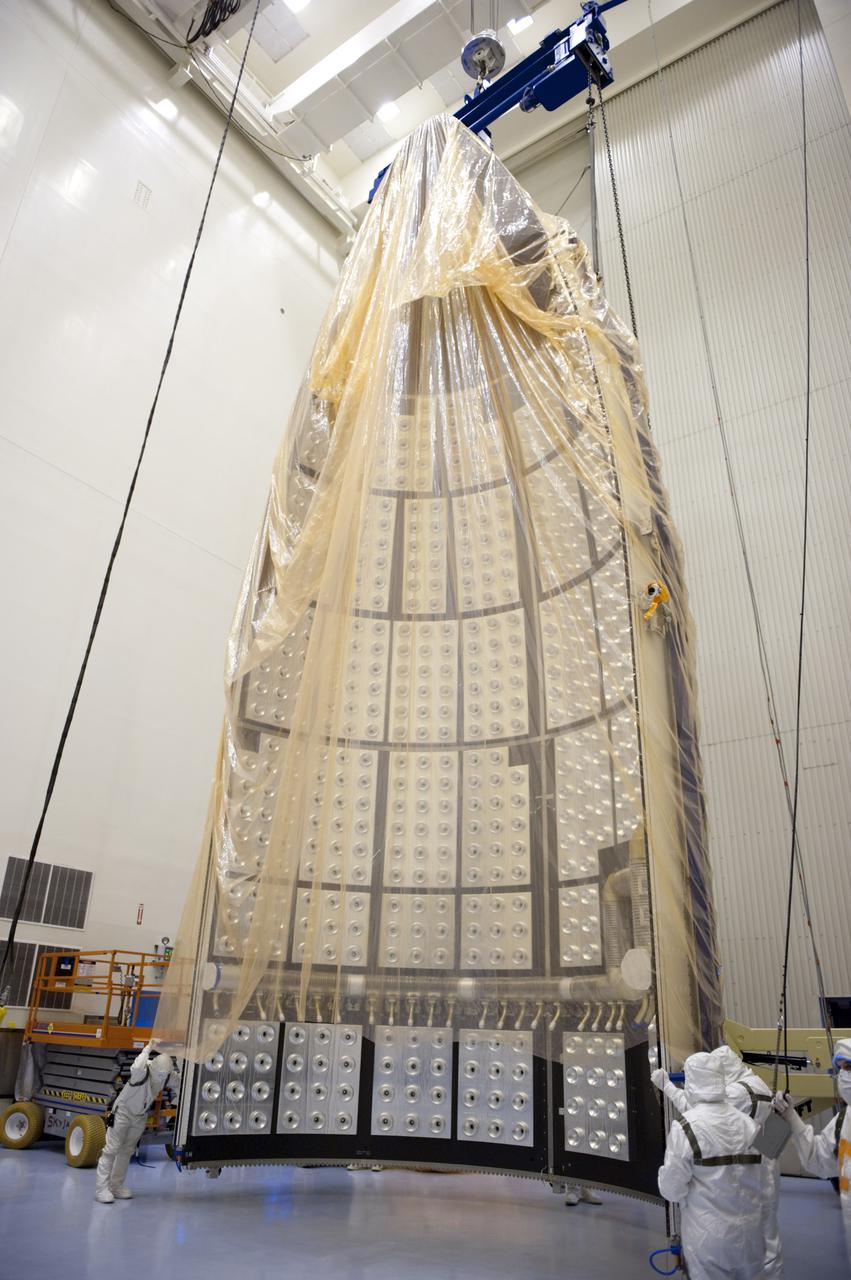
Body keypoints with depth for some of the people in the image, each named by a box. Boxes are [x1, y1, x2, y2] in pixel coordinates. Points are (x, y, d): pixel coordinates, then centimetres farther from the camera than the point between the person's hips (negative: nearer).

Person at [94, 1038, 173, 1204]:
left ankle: (116, 1186, 23)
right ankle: (102, 1189, -2)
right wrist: (148, 1049, -50)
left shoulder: (164, 1075, -14)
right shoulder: (142, 1073, -33)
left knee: (127, 1151, 13)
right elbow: (136, 1067, -57)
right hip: (123, 1112, -6)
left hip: (140, 1116, 6)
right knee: (111, 1149, -7)